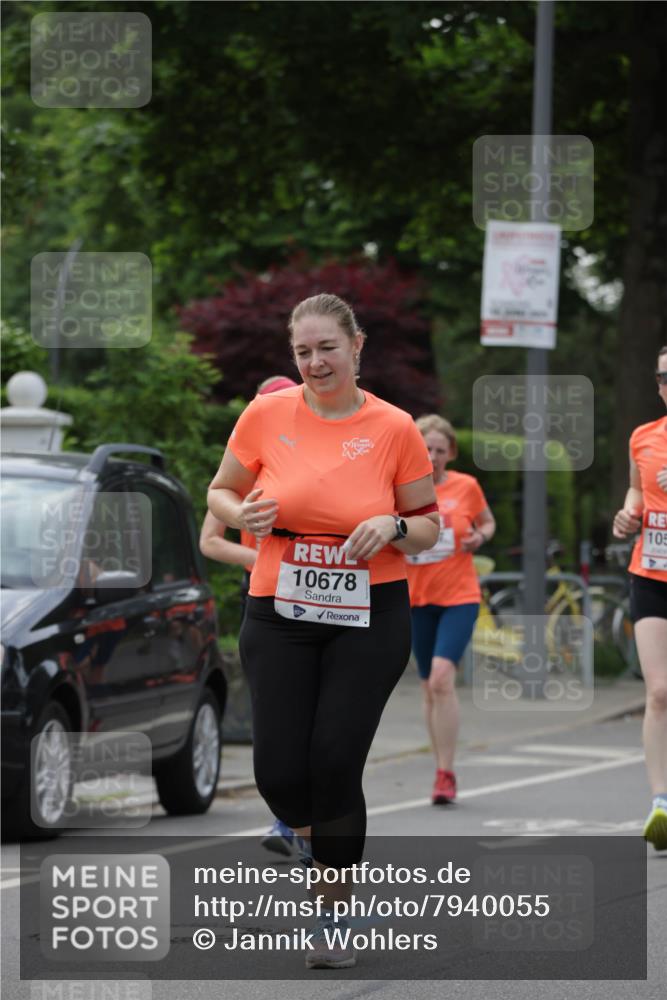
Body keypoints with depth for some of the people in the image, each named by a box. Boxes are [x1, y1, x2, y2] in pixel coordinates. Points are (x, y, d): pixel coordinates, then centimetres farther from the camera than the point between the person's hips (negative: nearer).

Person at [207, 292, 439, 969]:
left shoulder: (394, 429, -3)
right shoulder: (266, 416, -1)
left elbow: (428, 526, 7)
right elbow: (220, 491, 12)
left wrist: (393, 527, -15)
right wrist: (243, 515, -10)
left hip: (369, 616, -1)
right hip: (278, 614, 1)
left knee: (336, 765, -8)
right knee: (280, 772, -6)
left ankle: (333, 914, 11)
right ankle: (311, 833, 31)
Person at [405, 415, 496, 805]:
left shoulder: (466, 486, -1)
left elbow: (488, 522, 16)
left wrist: (480, 536, -6)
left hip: (460, 597, -3)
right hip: (418, 598, 3)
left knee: (442, 677, -20)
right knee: (430, 687, 9)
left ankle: (446, 773, -15)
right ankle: (444, 770, 23)